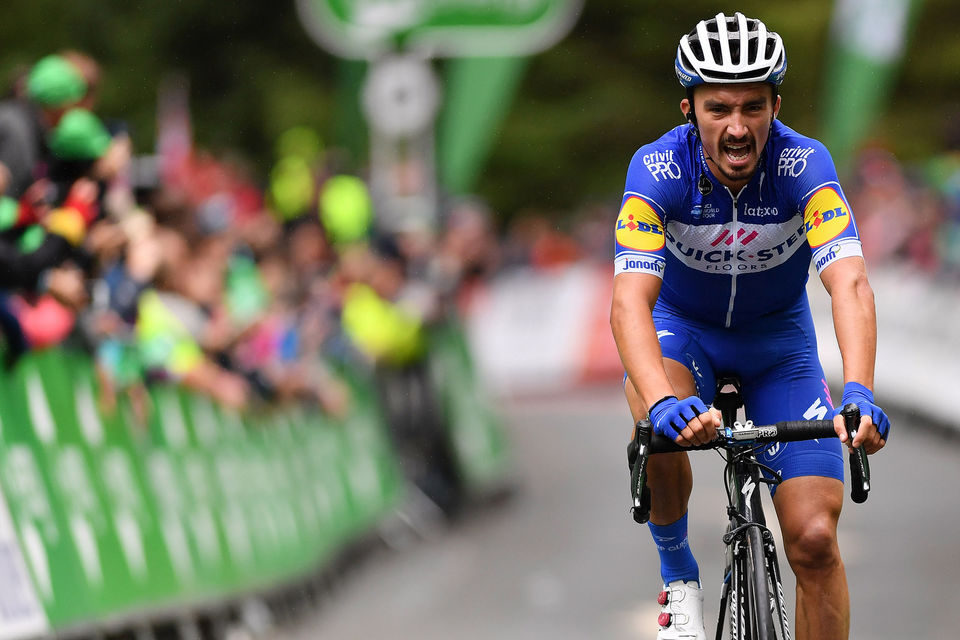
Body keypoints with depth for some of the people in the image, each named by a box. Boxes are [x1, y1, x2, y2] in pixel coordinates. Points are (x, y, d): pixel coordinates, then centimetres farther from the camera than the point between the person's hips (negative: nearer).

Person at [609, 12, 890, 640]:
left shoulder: (805, 165, -28)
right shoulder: (659, 169, -29)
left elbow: (850, 283, -41)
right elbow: (630, 302, -40)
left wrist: (858, 393, -59)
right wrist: (662, 402, -59)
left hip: (778, 334, 1)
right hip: (683, 327, -1)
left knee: (814, 539, -11)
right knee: (658, 427, -35)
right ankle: (679, 576, -9)